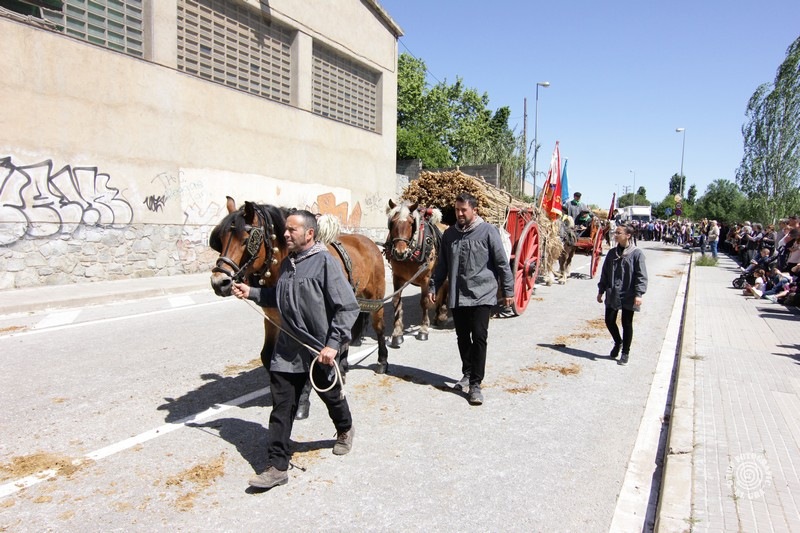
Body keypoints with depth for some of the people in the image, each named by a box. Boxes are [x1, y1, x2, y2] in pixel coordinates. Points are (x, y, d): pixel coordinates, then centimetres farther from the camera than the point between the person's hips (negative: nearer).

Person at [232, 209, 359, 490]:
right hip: (287, 349, 5)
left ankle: (345, 430, 50)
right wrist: (252, 293, 7)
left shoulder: (325, 262, -17)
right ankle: (277, 466, 13)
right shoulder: (287, 263, 6)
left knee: (331, 396, 20)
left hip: (319, 350, -5)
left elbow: (348, 307, -19)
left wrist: (333, 344, -23)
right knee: (281, 408, 4)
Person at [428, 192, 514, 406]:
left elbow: (502, 264, -4)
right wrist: (433, 287, 12)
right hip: (457, 296, 5)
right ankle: (467, 374, 33)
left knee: (479, 338, -6)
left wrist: (508, 290, -4)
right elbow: (442, 265, 16)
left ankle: (475, 384, -1)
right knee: (462, 337, 15)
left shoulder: (488, 231, -5)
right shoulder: (449, 234, 9)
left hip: (481, 295, -5)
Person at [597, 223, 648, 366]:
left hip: (628, 296, -5)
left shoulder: (636, 253, -9)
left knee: (627, 324, 5)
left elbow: (641, 276, -11)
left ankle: (625, 352, 19)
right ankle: (618, 342, 35)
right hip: (612, 294, 5)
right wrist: (601, 291, 14)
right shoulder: (612, 253, 7)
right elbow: (605, 273, 14)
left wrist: (639, 294, -18)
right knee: (609, 321, 7)